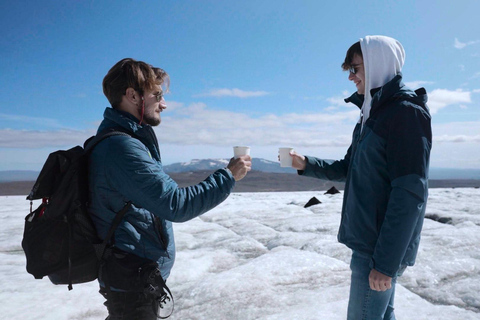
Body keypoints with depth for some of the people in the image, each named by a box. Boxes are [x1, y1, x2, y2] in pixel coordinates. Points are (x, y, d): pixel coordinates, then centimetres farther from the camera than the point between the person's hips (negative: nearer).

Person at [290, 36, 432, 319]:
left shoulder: (407, 112, -16)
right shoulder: (374, 113, 13)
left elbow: (409, 194, -22)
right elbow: (349, 168, 18)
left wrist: (386, 262, -21)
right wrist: (306, 164, 4)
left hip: (380, 248, -9)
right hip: (367, 240, 9)